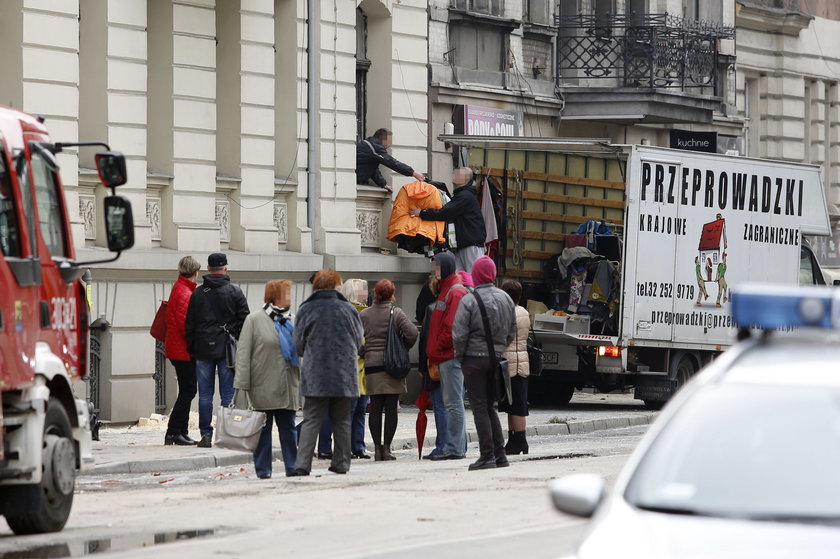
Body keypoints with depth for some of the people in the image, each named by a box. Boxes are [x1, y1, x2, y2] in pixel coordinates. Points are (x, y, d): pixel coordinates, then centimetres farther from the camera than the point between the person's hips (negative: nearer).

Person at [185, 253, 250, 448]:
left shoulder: (198, 293, 3)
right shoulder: (235, 292, -1)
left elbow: (189, 324, 6)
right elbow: (244, 320, -2)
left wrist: (191, 349, 12)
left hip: (204, 351, 1)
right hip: (227, 350, -1)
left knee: (205, 394, 4)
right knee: (228, 394, 2)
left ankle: (206, 434, 2)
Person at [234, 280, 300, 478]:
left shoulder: (290, 322, 13)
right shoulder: (255, 320, -3)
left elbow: (299, 352, 19)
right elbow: (243, 353, -6)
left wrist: (301, 384, 15)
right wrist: (242, 384, -12)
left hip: (288, 387, 5)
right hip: (263, 386, -5)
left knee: (288, 427, 7)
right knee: (263, 428, 2)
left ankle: (292, 466, 11)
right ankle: (263, 468, 8)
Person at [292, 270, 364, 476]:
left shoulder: (306, 310, -1)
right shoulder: (348, 310, 1)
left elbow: (298, 345, 4)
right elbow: (358, 342, 10)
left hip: (315, 374, -1)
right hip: (344, 373, 1)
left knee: (311, 420, 0)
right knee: (342, 421, 11)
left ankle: (302, 464, -10)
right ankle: (341, 463, 12)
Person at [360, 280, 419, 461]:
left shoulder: (363, 315, 3)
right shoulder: (396, 313, -3)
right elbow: (412, 333, -12)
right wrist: (404, 349, 4)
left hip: (371, 365, 2)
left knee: (375, 408, 5)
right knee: (391, 408, 1)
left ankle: (377, 448, 3)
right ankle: (386, 448, -1)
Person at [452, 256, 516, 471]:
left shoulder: (469, 301, -13)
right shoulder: (505, 299, 7)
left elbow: (459, 334, -14)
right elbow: (512, 332, 15)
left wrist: (459, 357, 0)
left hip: (475, 358, -6)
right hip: (497, 358, 6)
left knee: (480, 408, -2)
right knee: (490, 406, 15)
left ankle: (487, 456, -5)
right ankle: (499, 453, 11)